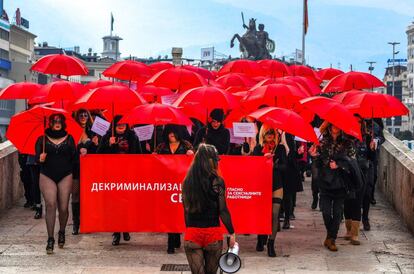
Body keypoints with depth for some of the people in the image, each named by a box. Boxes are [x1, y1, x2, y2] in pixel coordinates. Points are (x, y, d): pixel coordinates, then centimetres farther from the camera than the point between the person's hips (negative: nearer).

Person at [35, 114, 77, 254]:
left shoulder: (69, 139, 10)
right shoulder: (42, 139, 7)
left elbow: (74, 157, 10)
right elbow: (37, 157, 4)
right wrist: (40, 159, -16)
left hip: (65, 176, 1)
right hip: (47, 176, -1)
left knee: (63, 208, -2)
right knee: (50, 204, -17)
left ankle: (62, 232, 26)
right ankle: (50, 239, -13)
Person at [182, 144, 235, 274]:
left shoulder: (187, 181, 3)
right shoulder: (217, 181, -7)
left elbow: (187, 209, 8)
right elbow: (223, 210, -8)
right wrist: (232, 233, 0)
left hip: (191, 234, 2)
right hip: (212, 233, -2)